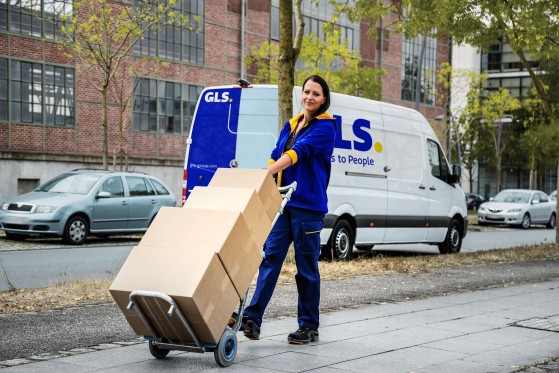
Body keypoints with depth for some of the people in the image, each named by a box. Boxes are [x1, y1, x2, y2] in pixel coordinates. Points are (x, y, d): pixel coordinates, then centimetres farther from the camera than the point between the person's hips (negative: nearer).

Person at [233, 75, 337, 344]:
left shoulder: (325, 126, -5)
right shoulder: (290, 125, 17)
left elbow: (299, 152, -19)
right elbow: (276, 156, 13)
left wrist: (267, 172, -30)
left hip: (308, 205, -6)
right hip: (284, 202, 6)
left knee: (306, 267, 1)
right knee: (271, 257, -2)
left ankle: (309, 327, 12)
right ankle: (252, 318, -6)